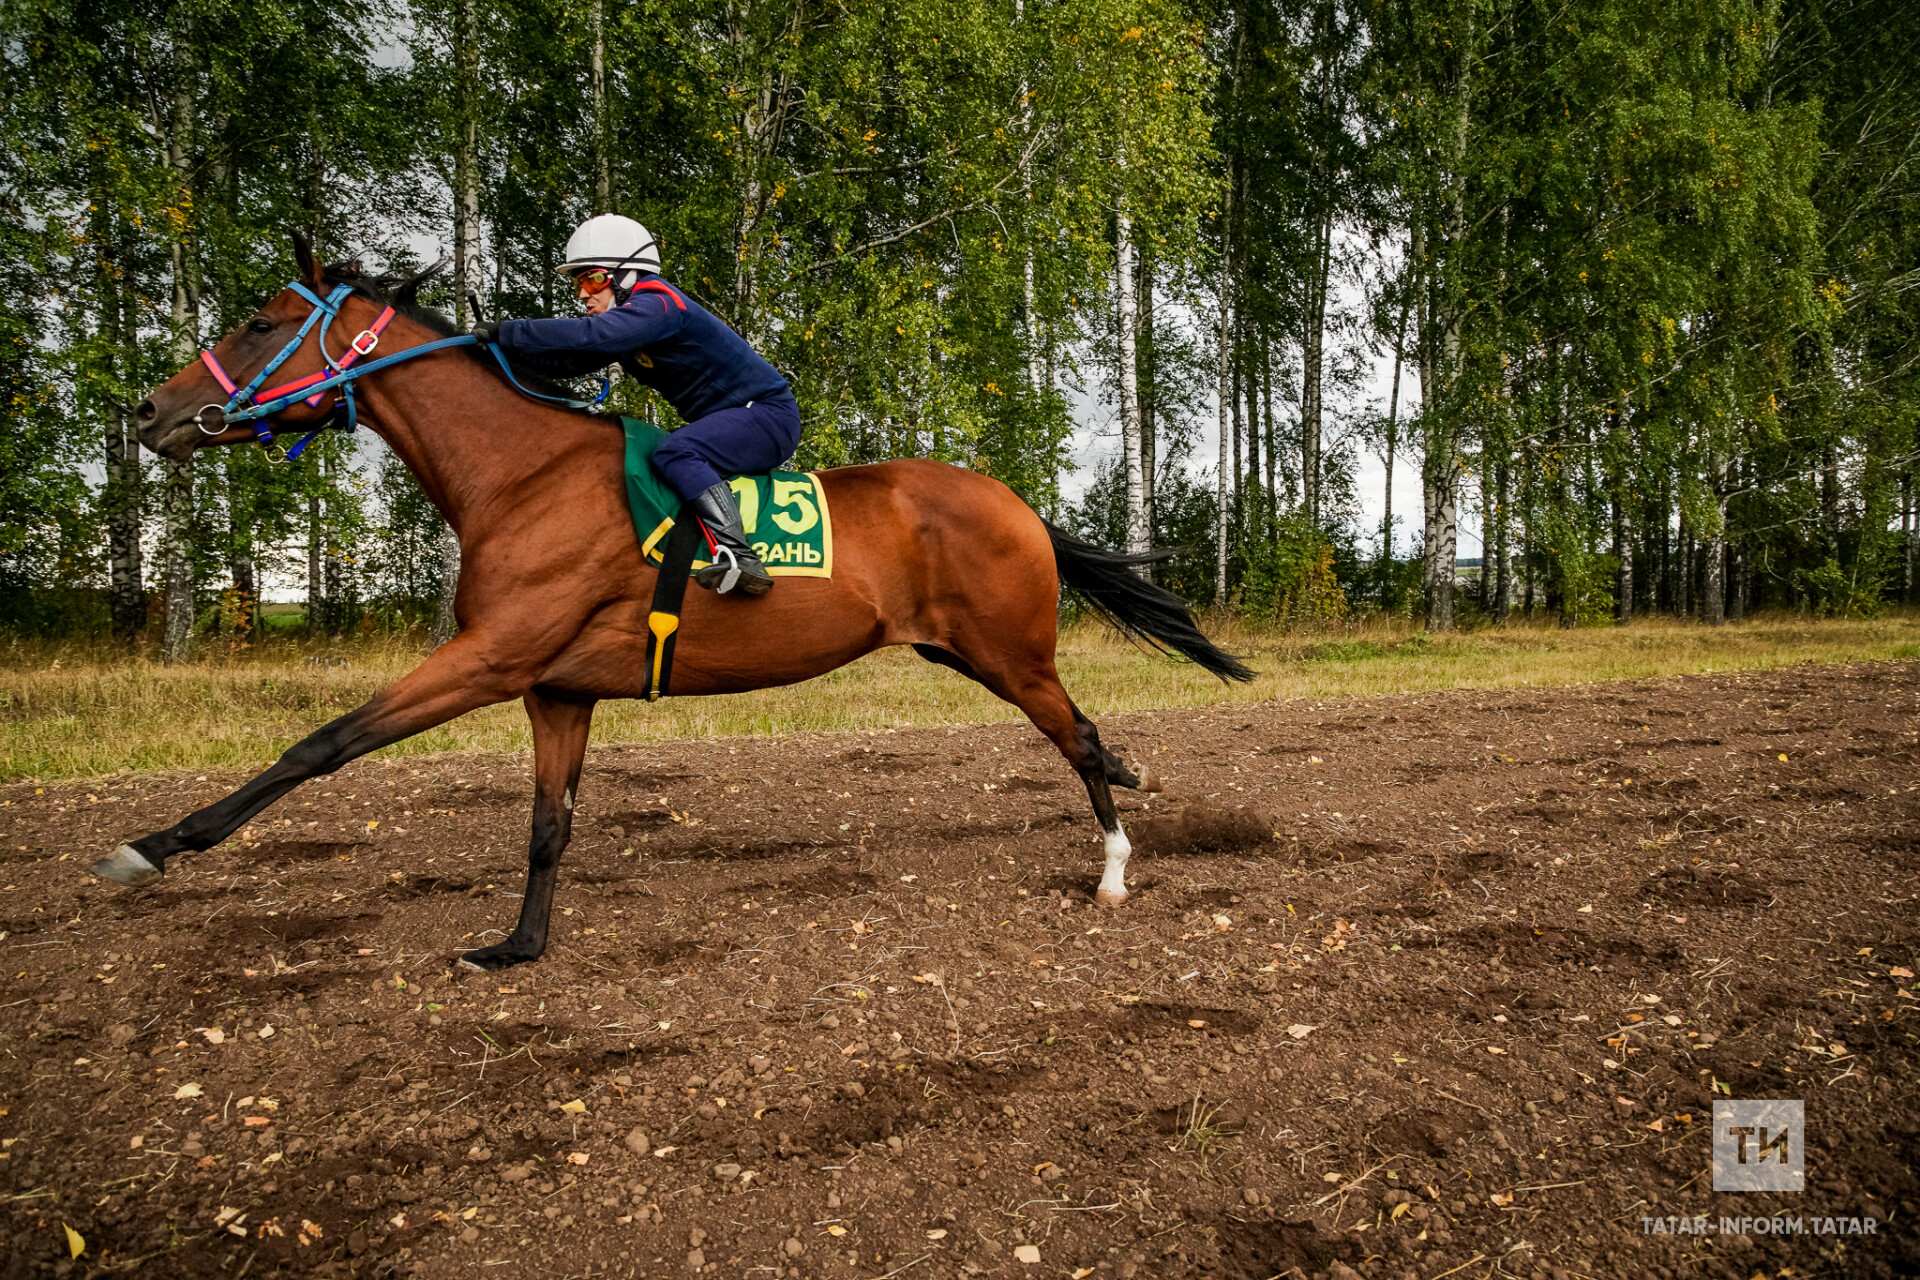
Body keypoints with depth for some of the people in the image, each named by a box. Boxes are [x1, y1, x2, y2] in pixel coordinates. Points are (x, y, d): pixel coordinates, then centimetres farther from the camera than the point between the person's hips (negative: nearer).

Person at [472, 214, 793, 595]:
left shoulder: (657, 304, -20)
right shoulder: (631, 315, 10)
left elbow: (591, 334, -35)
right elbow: (569, 361, 7)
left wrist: (509, 331, -29)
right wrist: (505, 344, -5)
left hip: (767, 412, -10)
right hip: (724, 420, 11)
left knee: (676, 452, -31)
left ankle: (738, 554, -39)